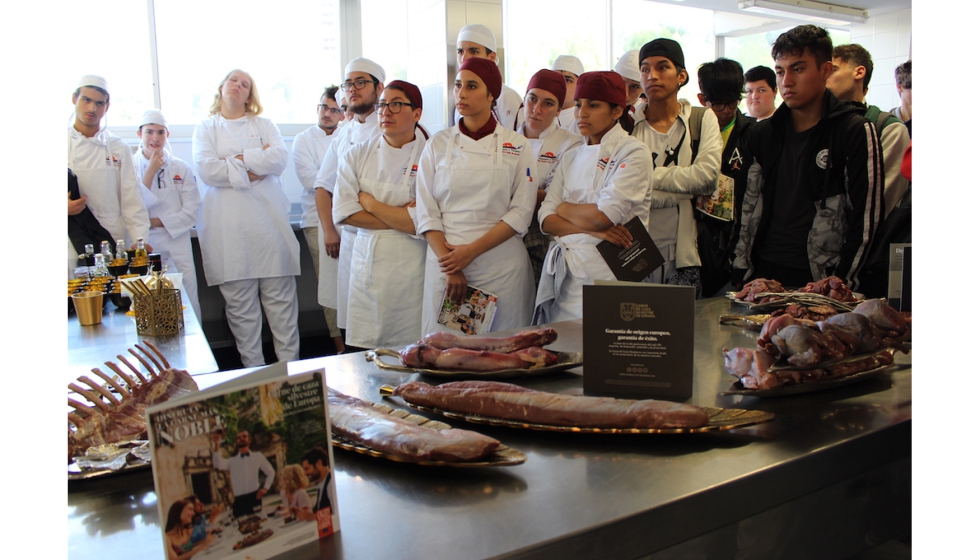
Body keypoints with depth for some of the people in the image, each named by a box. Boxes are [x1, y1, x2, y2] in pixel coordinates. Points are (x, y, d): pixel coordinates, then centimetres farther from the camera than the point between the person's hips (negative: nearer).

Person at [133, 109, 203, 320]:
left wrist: (158, 221, -9)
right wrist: (150, 172, -9)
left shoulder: (181, 168, 6)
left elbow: (191, 210, 1)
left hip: (177, 245, 1)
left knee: (188, 301, -2)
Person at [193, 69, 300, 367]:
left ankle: (290, 364, 7)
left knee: (281, 298, 0)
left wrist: (239, 159, -7)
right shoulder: (205, 129, 13)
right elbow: (206, 170, -4)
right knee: (239, 304, 0)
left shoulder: (264, 125, 16)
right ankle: (253, 370, 9)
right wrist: (251, 172, -6)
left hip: (268, 221, 1)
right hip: (228, 228, 0)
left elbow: (280, 159, -3)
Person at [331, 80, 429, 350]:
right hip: (366, 264, 3)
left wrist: (369, 202, -7)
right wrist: (400, 218, -10)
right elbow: (344, 213, -3)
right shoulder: (357, 155, 7)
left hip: (410, 266, -3)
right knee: (365, 350, 6)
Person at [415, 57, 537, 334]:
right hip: (445, 260, 1)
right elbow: (427, 212, 0)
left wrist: (472, 251, -12)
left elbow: (521, 213, -4)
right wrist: (448, 264, -10)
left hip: (501, 264, -1)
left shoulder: (517, 146, 1)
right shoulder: (438, 144, 5)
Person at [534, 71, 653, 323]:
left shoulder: (633, 153, -5)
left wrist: (564, 208, 0)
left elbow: (602, 216, -17)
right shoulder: (572, 157, 13)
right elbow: (546, 220, 4)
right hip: (562, 273, 5)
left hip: (604, 273, -5)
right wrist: (592, 229, -12)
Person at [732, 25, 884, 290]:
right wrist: (741, 275, 6)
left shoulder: (855, 132, -5)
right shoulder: (763, 134, 10)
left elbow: (866, 219, -7)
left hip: (820, 281, -4)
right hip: (762, 274, 4)